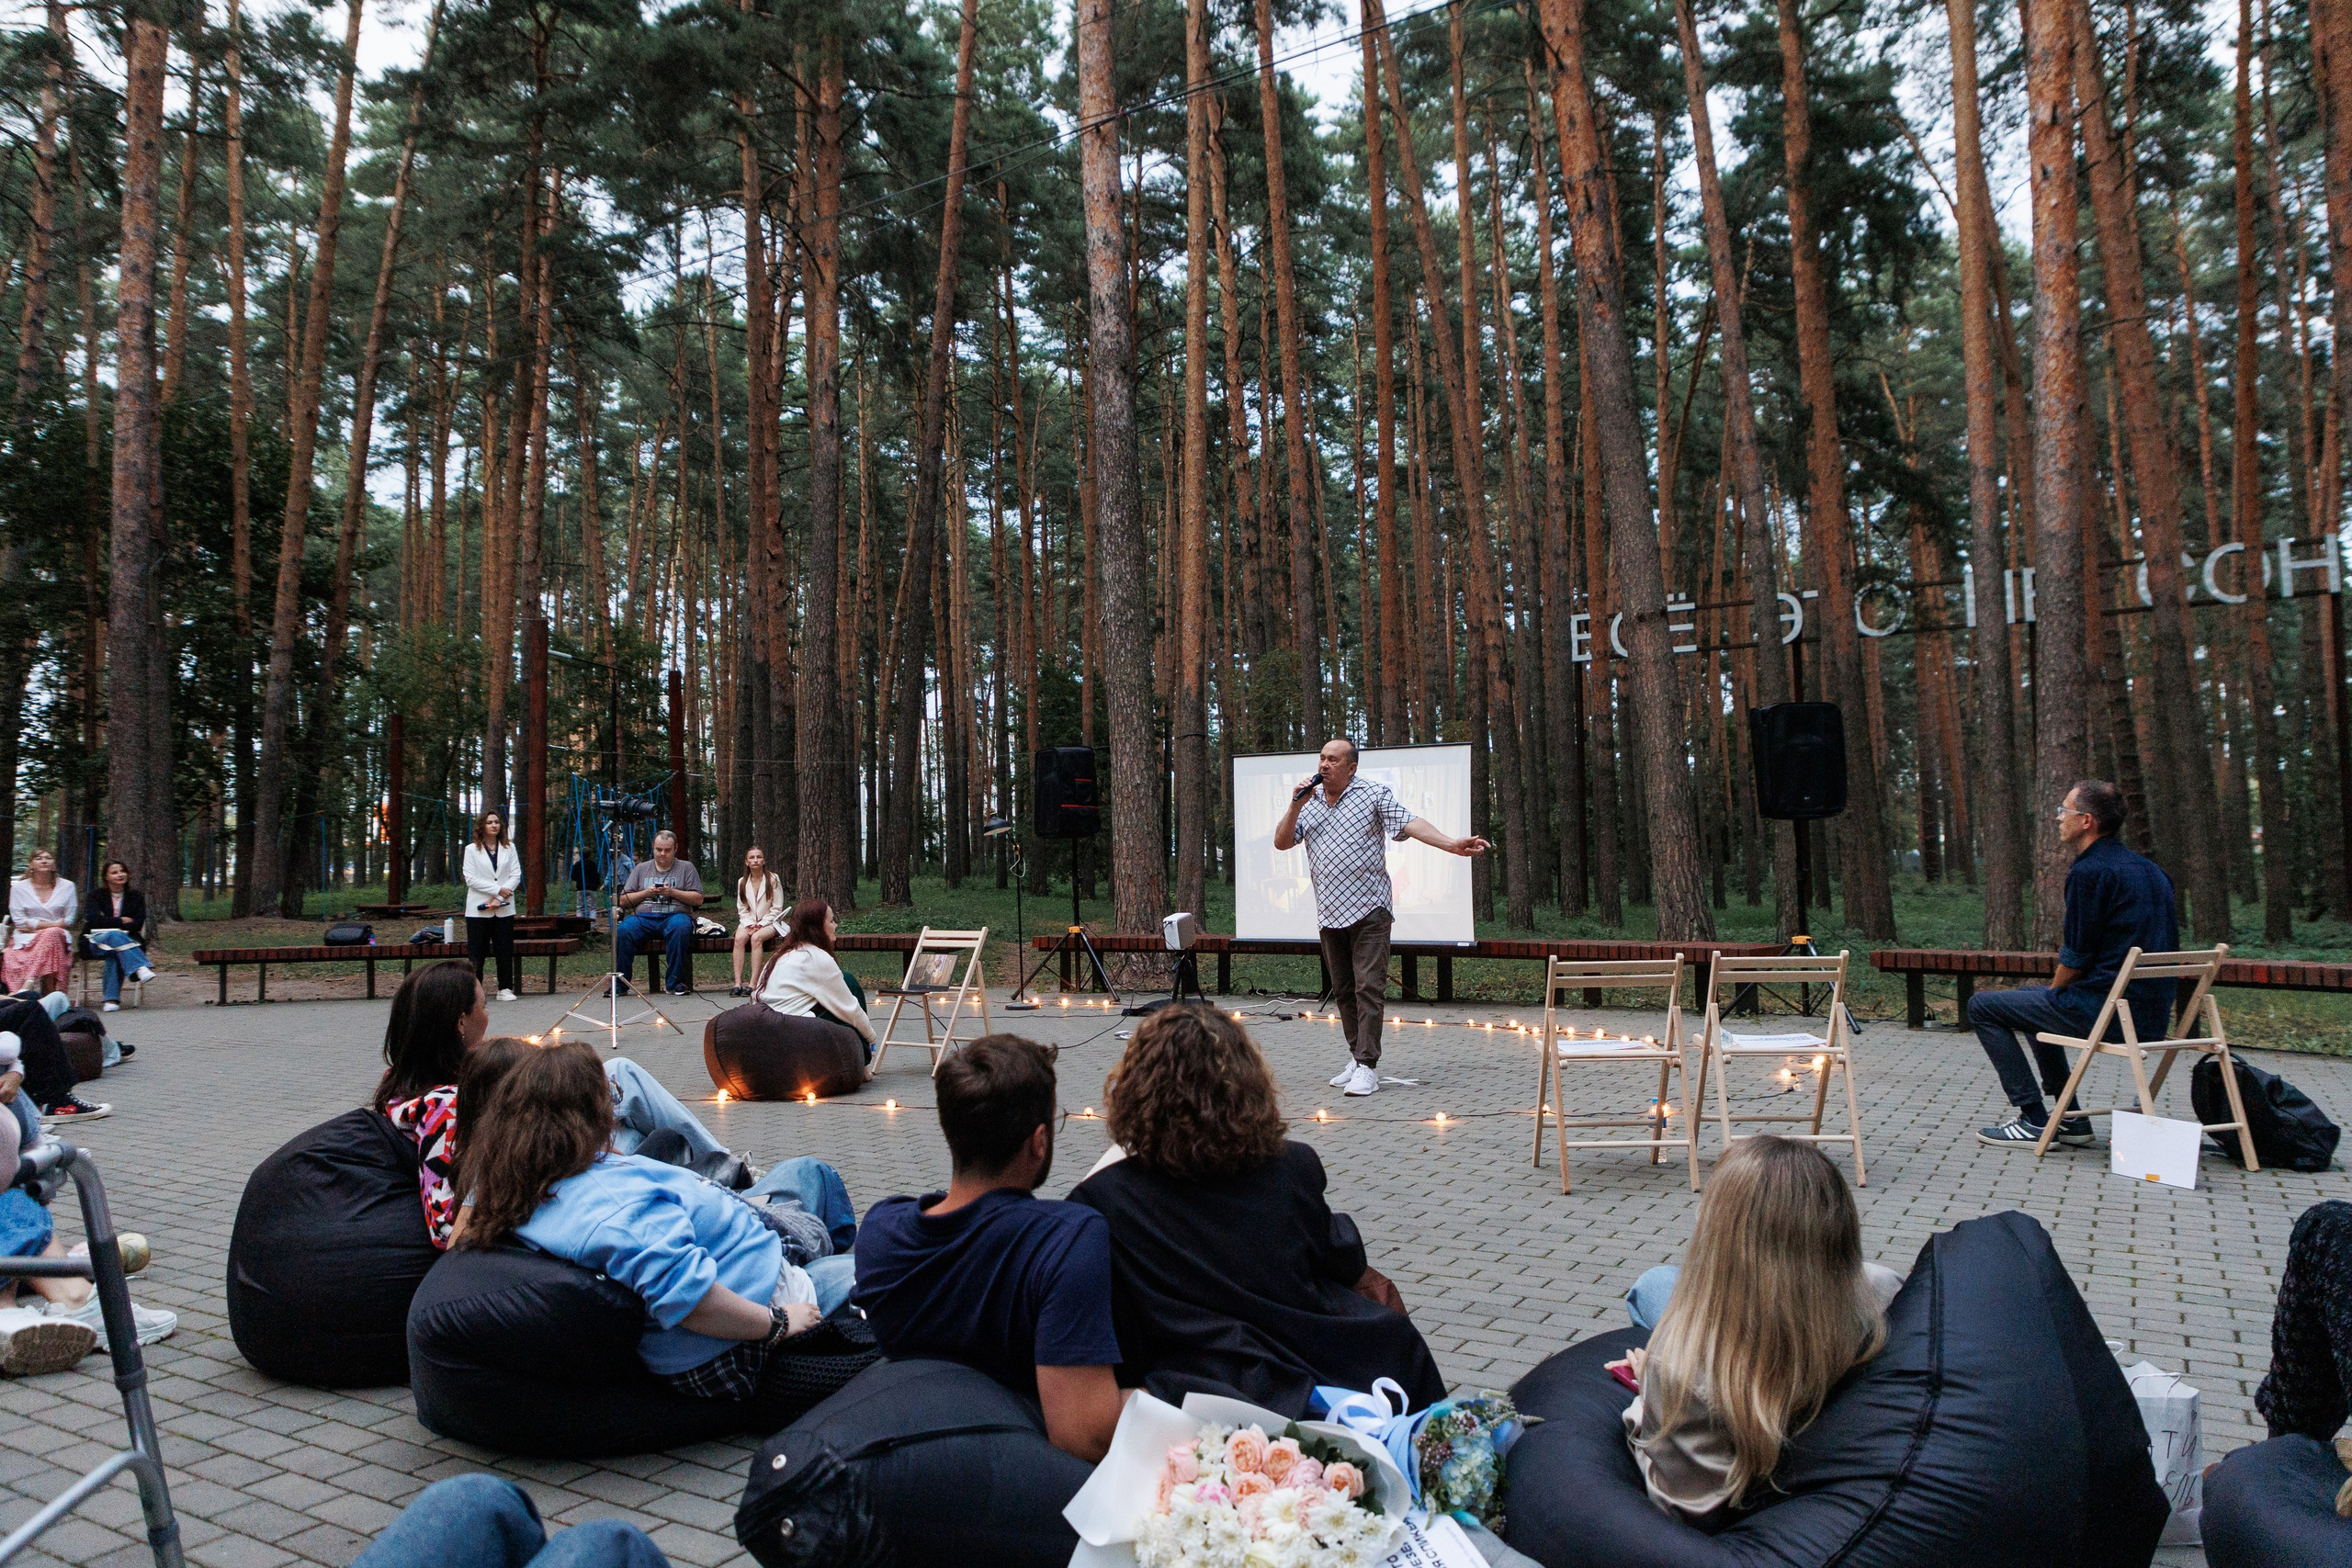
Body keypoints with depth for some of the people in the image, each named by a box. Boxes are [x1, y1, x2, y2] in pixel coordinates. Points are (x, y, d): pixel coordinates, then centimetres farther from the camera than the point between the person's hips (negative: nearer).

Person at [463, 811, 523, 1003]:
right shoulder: (472, 850, 3)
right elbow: (470, 879, -5)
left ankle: (505, 989, 10)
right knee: (476, 951, -1)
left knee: (505, 950, 3)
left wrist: (499, 898, -10)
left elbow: (516, 875, 2)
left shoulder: (509, 848, 9)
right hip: (478, 909, -2)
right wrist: (498, 890, -13)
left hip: (504, 908, 2)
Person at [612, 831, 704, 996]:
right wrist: (646, 893, -3)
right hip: (642, 917, 2)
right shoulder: (640, 869, 21)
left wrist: (672, 892, -7)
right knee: (622, 930, -31)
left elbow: (698, 900, 5)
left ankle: (674, 982, -30)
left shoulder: (686, 867, 15)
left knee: (680, 928, -38)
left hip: (674, 915, -2)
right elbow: (624, 901, 14)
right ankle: (619, 983, -19)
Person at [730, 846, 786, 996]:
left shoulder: (773, 879, -3)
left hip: (769, 922, -3)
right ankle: (738, 983, -34)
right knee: (739, 938, -30)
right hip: (749, 921, 3)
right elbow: (742, 909, 9)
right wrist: (749, 924, -10)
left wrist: (761, 925, -14)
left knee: (756, 938, -34)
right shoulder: (742, 882, 8)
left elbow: (777, 909, -3)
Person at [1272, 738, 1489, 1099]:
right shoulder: (1308, 802, 13)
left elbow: (1408, 824, -8)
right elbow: (1282, 843, 8)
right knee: (1343, 990, 10)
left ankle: (1368, 1066, -8)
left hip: (1368, 909, -5)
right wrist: (1296, 806, -6)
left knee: (1369, 987, -9)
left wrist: (1453, 845, -21)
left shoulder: (1374, 795, 0)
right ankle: (1356, 1058, 21)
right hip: (1329, 913, 5)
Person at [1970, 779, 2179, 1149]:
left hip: (2104, 1013, -9)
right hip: (2152, 1015, 9)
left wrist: (2055, 992, 6)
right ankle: (2071, 1118, 29)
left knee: (1982, 1006, 3)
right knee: (2029, 997, 31)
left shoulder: (2090, 872, -16)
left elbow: (2076, 959, -15)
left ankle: (2034, 1122, 0)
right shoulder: (2150, 869, 13)